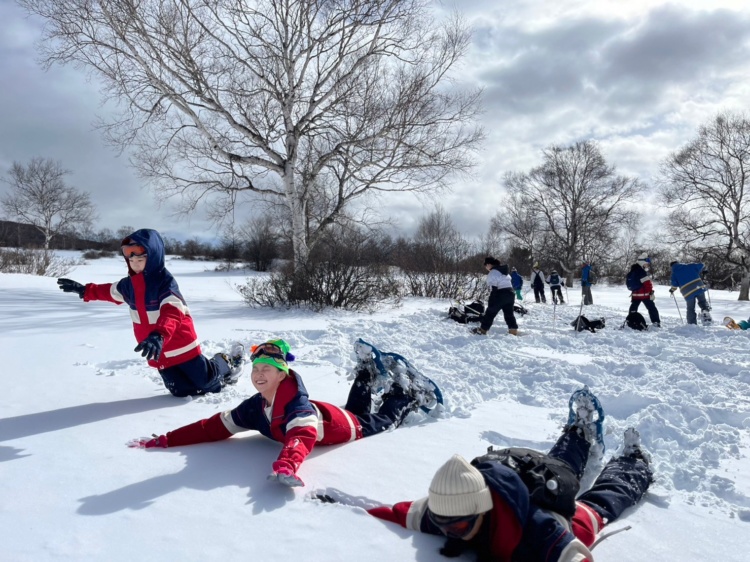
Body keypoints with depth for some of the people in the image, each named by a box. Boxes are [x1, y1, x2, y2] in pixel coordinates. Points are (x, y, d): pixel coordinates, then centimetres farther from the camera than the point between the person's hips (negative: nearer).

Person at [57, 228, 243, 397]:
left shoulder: (165, 281, -22)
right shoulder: (128, 284, 3)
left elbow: (172, 312, -37)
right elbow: (109, 291, 27)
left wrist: (159, 335, -53)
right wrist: (84, 290, 29)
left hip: (180, 346, -7)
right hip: (159, 353, 7)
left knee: (207, 383, -2)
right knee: (181, 390, 5)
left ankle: (226, 363, 30)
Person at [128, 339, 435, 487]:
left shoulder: (298, 404, -43)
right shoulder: (254, 407, -23)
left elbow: (302, 436, -62)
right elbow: (215, 426, -21)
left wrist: (285, 466, -83)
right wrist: (165, 440, -28)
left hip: (351, 427, -6)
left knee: (381, 422, 22)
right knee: (356, 408, 35)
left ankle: (408, 396, 44)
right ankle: (367, 374, 54)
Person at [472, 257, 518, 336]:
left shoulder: (492, 273, -11)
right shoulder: (504, 271, 16)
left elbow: (493, 288, -18)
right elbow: (510, 283, 20)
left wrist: (491, 301, -16)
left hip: (500, 295, -8)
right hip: (510, 294, 8)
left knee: (490, 312, 2)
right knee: (509, 313, 15)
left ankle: (482, 330, 8)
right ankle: (513, 330, 13)